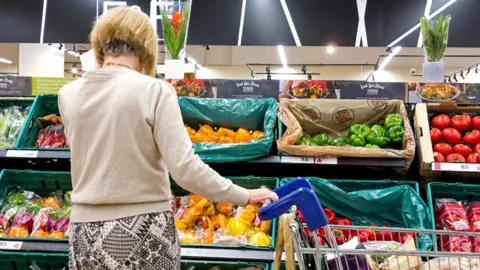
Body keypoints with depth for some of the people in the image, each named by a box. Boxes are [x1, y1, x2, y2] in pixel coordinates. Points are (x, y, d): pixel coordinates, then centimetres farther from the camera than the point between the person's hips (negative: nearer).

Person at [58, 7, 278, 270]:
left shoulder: (68, 94, 1)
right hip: (143, 234, -3)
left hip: (87, 236, 4)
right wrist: (244, 196, -6)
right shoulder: (154, 91, -12)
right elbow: (185, 168, -17)